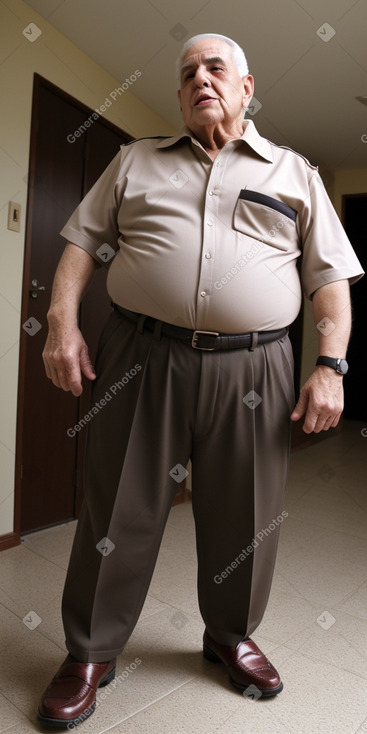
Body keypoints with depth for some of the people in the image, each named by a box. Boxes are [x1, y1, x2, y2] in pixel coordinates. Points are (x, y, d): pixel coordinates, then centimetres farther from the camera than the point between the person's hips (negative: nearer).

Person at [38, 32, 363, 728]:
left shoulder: (295, 173, 15)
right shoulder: (135, 159, 18)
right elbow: (84, 241, 13)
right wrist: (63, 322, -3)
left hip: (252, 370, 1)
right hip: (140, 357, 1)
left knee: (244, 519, 10)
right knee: (118, 513, 6)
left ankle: (231, 637, 37)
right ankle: (90, 652, 28)